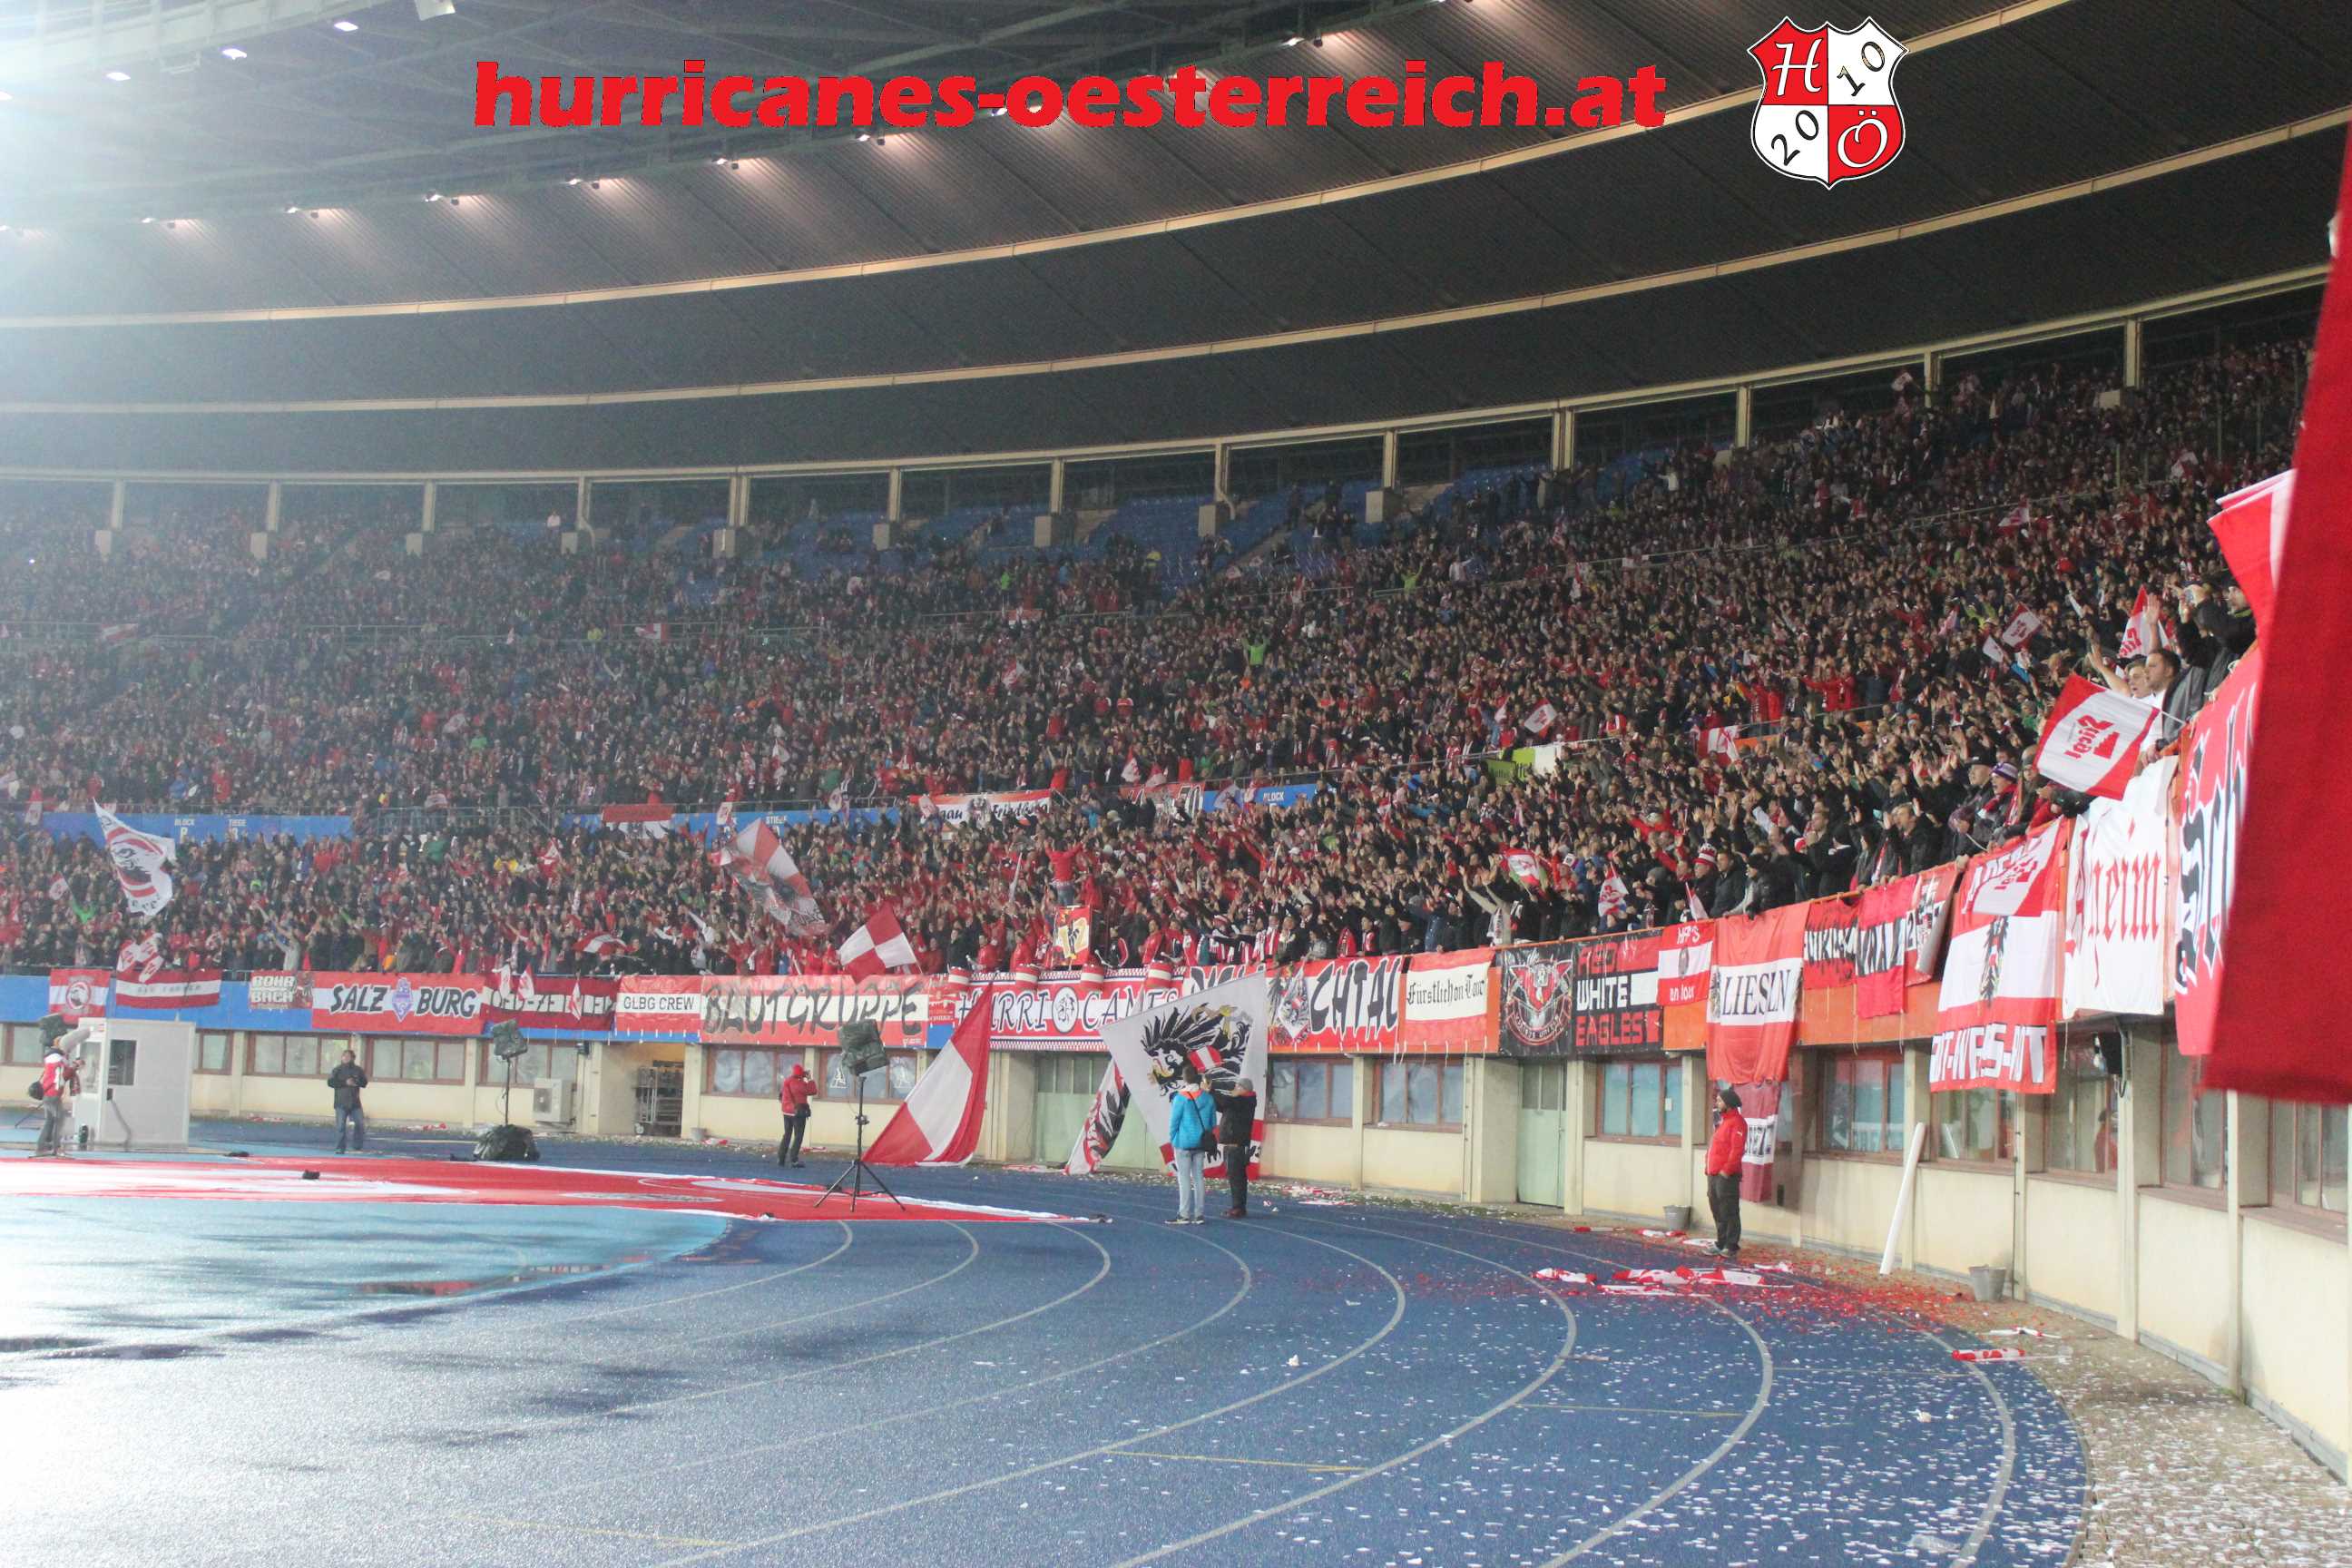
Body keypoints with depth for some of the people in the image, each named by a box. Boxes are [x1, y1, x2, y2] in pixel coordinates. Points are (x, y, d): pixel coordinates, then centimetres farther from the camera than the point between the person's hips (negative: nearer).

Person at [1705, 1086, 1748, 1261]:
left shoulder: (1737, 1122, -10)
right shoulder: (1720, 1121, 20)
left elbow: (1737, 1149, -18)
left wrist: (1726, 1170, -19)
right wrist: (1709, 1168, 15)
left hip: (1726, 1176, -10)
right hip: (1713, 1175, 10)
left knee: (1728, 1213, -6)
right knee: (1718, 1212, 14)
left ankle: (1731, 1248, -4)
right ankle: (1721, 1244, 22)